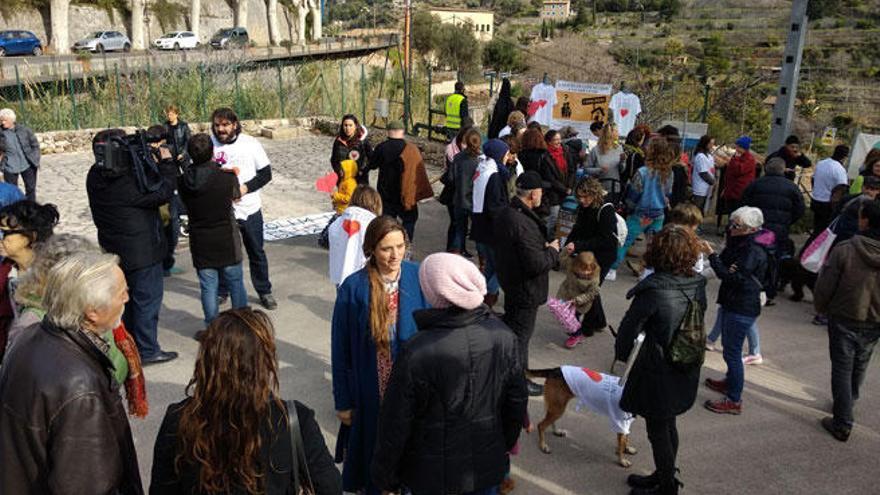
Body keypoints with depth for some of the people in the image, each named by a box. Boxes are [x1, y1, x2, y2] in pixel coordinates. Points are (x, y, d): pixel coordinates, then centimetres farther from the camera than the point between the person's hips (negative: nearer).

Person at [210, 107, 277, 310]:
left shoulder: (250, 143, -6)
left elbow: (266, 173, -3)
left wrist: (246, 187, -17)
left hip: (249, 208, 0)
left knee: (256, 252, 12)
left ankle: (264, 291, 27)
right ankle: (222, 291, 31)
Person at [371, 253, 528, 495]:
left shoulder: (417, 352, -27)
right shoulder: (503, 336, -14)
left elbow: (396, 422, -17)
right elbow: (517, 400, 0)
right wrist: (506, 443, 18)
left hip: (432, 475, -3)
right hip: (487, 466, 3)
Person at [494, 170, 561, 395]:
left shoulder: (504, 214, -2)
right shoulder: (524, 224, -33)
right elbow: (536, 264, -31)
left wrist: (545, 248, 6)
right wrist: (552, 250, -12)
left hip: (509, 282, 9)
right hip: (526, 290, -9)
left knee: (510, 325, 27)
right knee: (521, 334, 7)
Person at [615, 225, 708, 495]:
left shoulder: (652, 290, -25)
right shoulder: (697, 284, -6)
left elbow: (629, 328, -16)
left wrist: (621, 353, 3)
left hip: (658, 371, -7)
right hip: (685, 370, 7)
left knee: (658, 430, 11)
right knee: (668, 424, 24)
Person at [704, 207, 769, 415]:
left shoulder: (753, 252, -22)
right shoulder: (738, 244, 7)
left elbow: (731, 277, -27)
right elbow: (726, 264, 4)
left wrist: (712, 256, -22)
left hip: (742, 309, -10)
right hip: (731, 304, 10)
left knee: (732, 351, -4)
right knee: (728, 346, 24)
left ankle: (734, 400, 6)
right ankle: (730, 382, 44)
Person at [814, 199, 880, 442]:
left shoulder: (844, 251, -21)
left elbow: (824, 287, -15)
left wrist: (821, 308, 5)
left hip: (844, 320, -4)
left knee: (842, 369, 7)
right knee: (860, 366, 25)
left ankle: (842, 424, 10)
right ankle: (849, 402, 47)